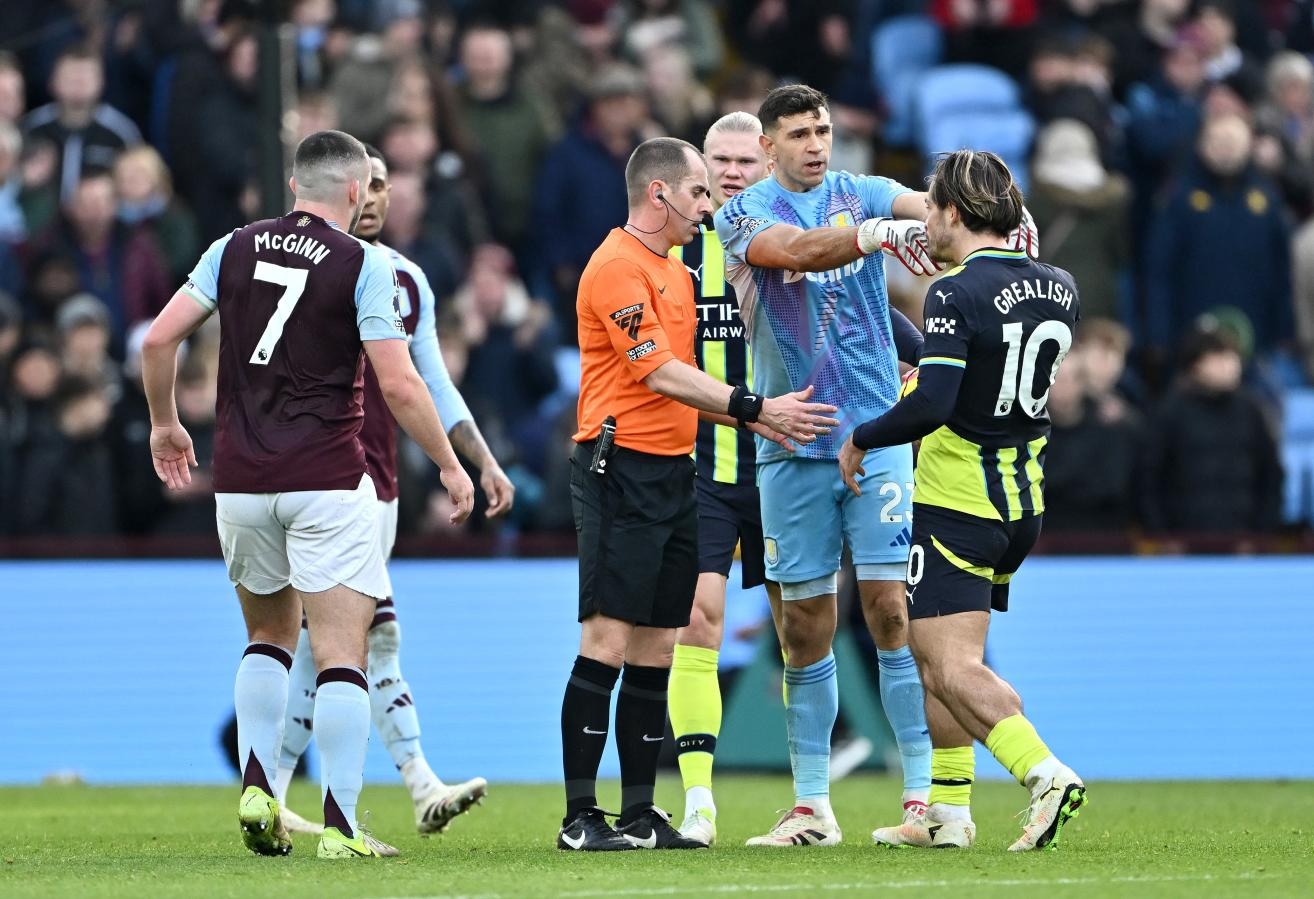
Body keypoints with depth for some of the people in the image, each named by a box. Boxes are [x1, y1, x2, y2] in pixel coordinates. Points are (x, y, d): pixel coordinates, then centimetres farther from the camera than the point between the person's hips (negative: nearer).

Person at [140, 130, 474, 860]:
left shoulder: (235, 248, 7)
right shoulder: (363, 265, -5)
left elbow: (159, 339, 4)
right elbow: (399, 385, -11)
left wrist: (164, 423, 19)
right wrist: (450, 466, 1)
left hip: (240, 482, 4)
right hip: (327, 478, -4)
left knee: (269, 636, 22)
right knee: (341, 654, -3)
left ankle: (257, 785, 5)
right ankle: (340, 822, -10)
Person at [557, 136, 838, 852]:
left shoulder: (675, 272, 20)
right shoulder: (618, 267, -11)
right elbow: (658, 372, -18)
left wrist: (753, 416, 12)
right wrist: (755, 408, -18)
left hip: (672, 471, 9)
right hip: (621, 465, -9)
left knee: (656, 650, 8)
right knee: (607, 643, -10)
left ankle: (640, 816, 11)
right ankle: (580, 818, -10)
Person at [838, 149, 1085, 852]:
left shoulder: (956, 294, -17)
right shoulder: (1058, 287, 6)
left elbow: (931, 405, -26)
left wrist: (860, 439, -11)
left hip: (957, 499, -8)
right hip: (1024, 499, 8)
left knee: (953, 668, -11)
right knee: (937, 653, 18)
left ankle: (1045, 774, -28)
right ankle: (946, 812, 19)